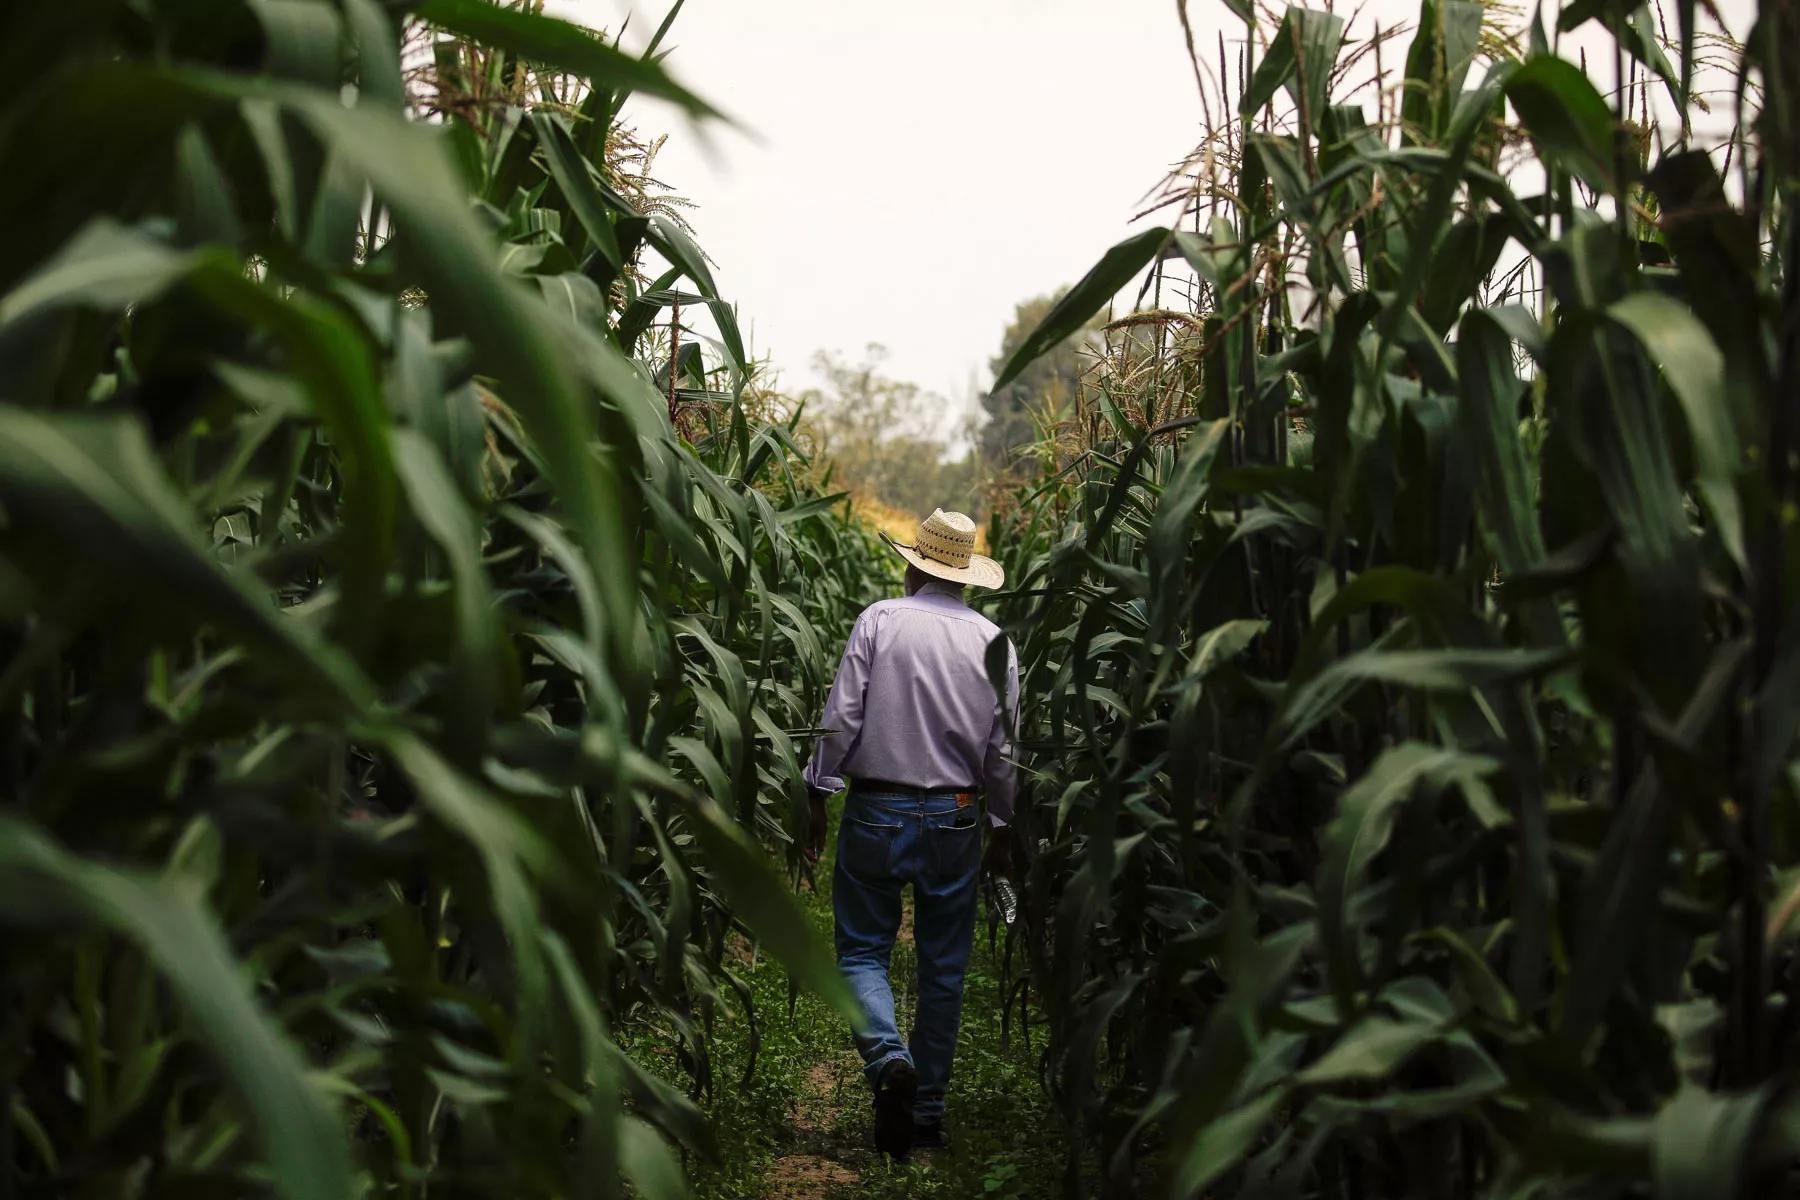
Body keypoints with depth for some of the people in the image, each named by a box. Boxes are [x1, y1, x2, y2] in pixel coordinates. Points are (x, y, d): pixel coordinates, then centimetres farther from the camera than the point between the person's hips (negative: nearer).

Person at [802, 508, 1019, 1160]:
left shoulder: (879, 619, -5)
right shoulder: (994, 641, 2)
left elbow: (841, 716, -9)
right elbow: (1004, 749, 4)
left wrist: (817, 796, -1)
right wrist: (1004, 831, 13)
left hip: (875, 813, -2)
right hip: (954, 820, 2)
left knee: (862, 950, 7)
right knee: (943, 970, 11)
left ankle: (888, 1058, -19)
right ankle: (927, 1113, 15)